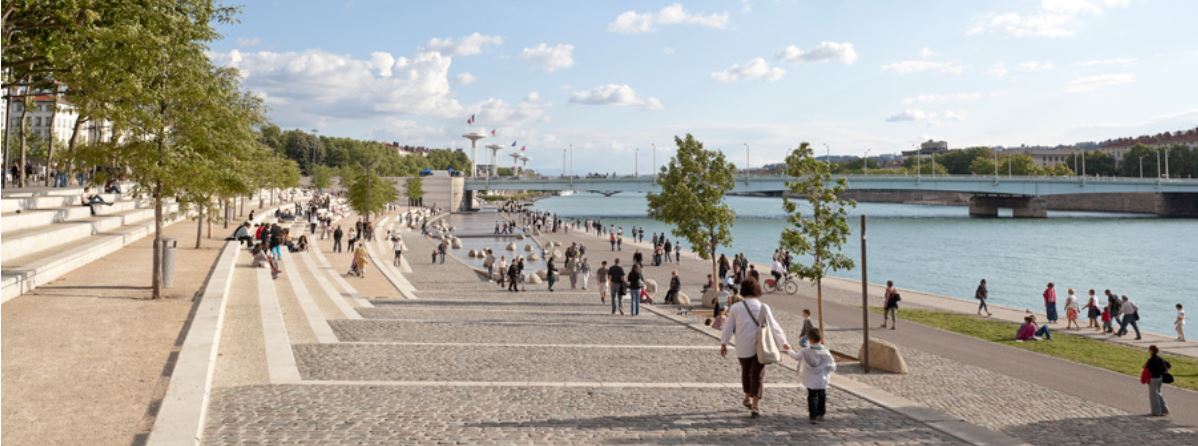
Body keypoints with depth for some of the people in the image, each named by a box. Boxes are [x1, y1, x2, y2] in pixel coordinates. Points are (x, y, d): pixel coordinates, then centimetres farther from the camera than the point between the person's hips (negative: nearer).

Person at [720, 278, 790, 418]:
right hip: (759, 347, -2)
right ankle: (755, 406, -5)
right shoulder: (763, 308, -7)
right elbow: (774, 326, 0)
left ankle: (748, 398, 39)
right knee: (758, 375, 2)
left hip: (743, 348, 2)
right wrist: (784, 342, 12)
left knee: (746, 371, 23)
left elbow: (728, 327, 2)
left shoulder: (736, 308, -5)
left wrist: (723, 344, 13)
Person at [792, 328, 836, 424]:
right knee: (822, 396, 20)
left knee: (812, 397, 10)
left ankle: (813, 416, 4)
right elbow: (832, 367, -10)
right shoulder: (825, 353, -14)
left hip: (810, 381, 0)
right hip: (822, 381, 0)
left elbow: (795, 356, 8)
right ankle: (820, 414, 28)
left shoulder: (804, 352, -12)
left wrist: (790, 351, 28)